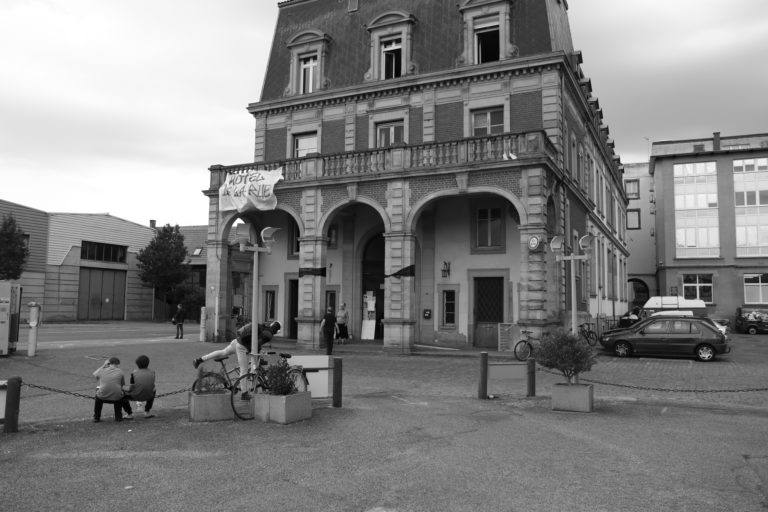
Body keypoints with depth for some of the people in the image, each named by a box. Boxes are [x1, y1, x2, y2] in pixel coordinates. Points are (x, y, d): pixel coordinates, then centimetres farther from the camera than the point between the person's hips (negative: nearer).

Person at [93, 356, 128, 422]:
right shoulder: (120, 371, 4)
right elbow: (122, 385, 15)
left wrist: (103, 365, 32)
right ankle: (118, 416, 31)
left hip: (103, 397, 1)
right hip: (116, 398, -1)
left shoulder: (102, 371, 4)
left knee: (98, 396, 36)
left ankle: (96, 417, 35)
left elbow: (94, 374, 28)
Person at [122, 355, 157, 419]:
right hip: (148, 396, 3)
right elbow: (152, 387, 9)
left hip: (136, 396, -3)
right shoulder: (152, 373, 2)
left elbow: (130, 388, -6)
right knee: (153, 391, 37)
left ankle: (129, 414, 20)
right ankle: (147, 412, 28)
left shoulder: (134, 373, -7)